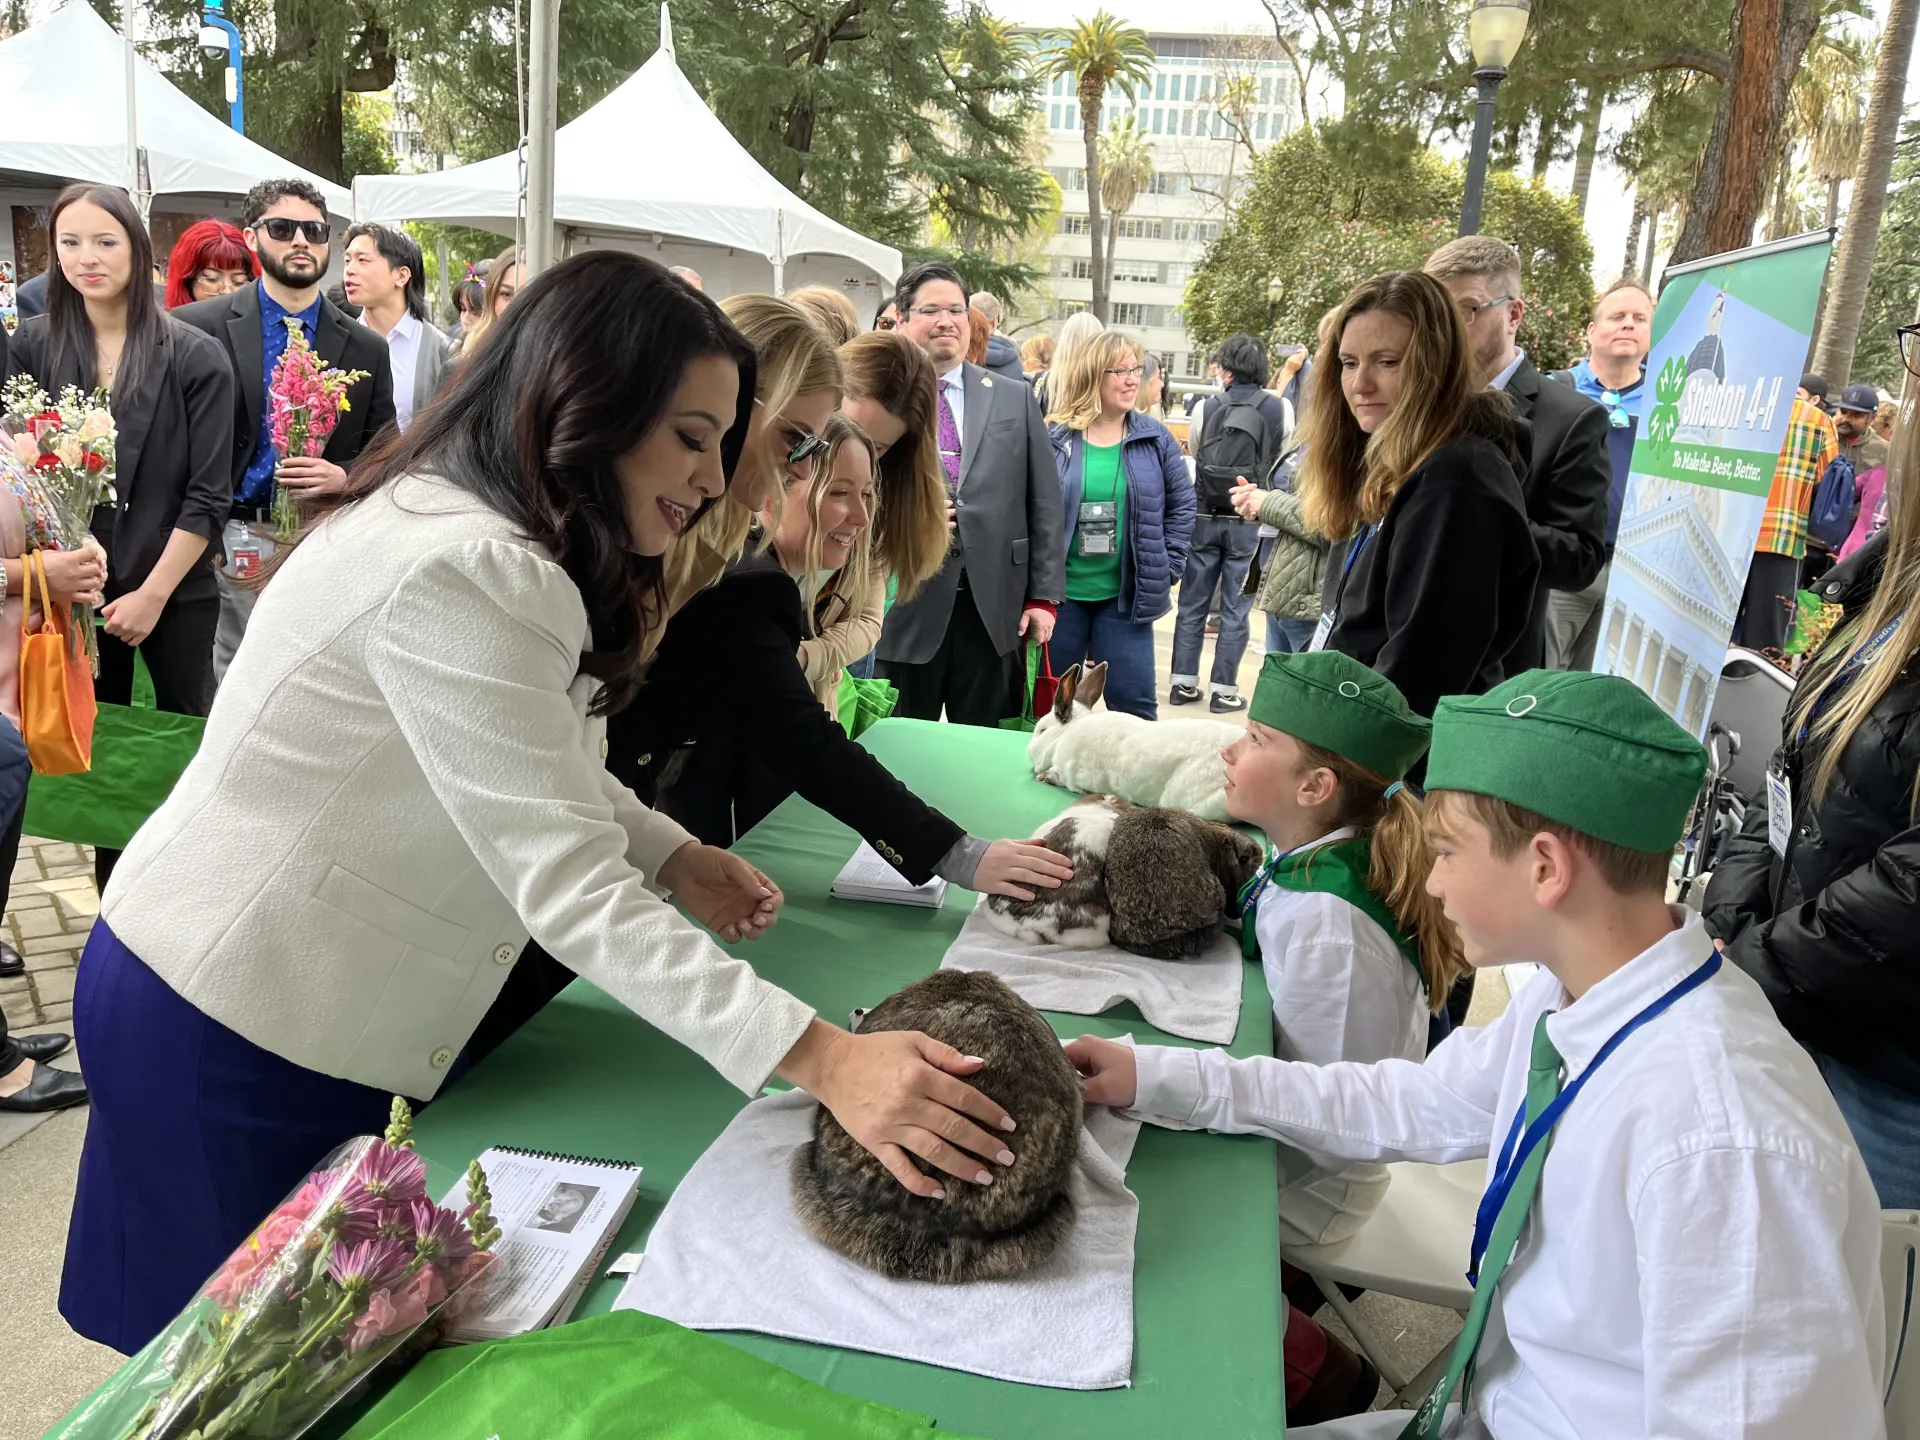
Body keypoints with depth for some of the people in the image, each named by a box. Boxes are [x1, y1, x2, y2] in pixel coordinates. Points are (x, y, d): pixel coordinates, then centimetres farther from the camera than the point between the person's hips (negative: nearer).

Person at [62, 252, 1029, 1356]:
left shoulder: (504, 545, 2)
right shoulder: (458, 572, -31)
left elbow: (538, 769, 11)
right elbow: (567, 889, -34)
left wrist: (672, 854, -6)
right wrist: (821, 1059, -37)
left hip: (316, 1010, 9)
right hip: (221, 1029, -9)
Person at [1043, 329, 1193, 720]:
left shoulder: (1155, 438, 2)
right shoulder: (1052, 437, -3)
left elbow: (1181, 507, 7)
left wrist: (1164, 571, 0)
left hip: (1126, 596, 1)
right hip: (1058, 592, -1)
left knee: (1135, 706, 3)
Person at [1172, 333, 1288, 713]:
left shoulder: (1206, 409, -4)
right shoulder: (1277, 409, -6)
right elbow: (1283, 457, 6)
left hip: (1205, 518, 1)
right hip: (1248, 522, -1)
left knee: (1193, 604, 11)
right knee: (1235, 610, 5)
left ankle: (1184, 682, 15)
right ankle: (1223, 689, 8)